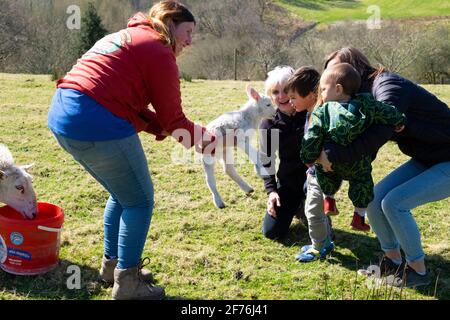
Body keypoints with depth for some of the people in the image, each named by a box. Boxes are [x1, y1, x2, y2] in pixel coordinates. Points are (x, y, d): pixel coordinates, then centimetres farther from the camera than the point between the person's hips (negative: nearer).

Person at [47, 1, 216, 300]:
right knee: (140, 202, 5)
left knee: (123, 194, 23)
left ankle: (111, 264, 35)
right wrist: (203, 137, 14)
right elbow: (172, 119, -2)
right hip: (98, 126, -9)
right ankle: (127, 283, 13)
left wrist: (164, 127, 17)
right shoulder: (159, 51, -3)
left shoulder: (126, 38, 25)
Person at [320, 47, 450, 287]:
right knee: (375, 197, -3)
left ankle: (418, 271, 0)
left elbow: (377, 136, -37)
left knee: (394, 202, -19)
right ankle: (393, 262, 13)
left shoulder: (387, 86, -23)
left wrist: (332, 154, -33)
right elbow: (366, 151, 6)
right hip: (425, 160, 8)